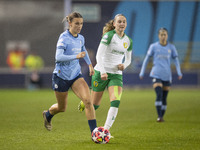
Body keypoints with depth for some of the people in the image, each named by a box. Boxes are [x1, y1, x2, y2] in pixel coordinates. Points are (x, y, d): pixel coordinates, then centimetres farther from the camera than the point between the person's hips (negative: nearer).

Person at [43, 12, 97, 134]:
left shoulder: (81, 38, 6)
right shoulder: (64, 37, -14)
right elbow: (58, 57, -27)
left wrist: (90, 64, 27)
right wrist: (76, 56, -36)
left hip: (76, 75, 5)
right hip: (61, 75, -5)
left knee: (88, 100, -19)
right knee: (62, 107, 11)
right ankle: (47, 115, 46)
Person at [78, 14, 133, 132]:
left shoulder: (128, 41, 7)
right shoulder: (109, 36, -11)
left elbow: (128, 59, 19)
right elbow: (99, 55, -16)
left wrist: (124, 65, -5)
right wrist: (102, 72, -27)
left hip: (116, 75, 4)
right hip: (101, 72, -4)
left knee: (116, 102, -19)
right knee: (95, 105, 5)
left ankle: (106, 130, -16)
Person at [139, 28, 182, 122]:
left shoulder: (171, 47, 7)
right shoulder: (153, 46, 2)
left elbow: (176, 60, 11)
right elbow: (146, 59, 8)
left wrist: (179, 73, -2)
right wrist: (142, 72, 8)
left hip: (167, 76, 3)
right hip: (156, 75, -2)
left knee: (164, 98, 5)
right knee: (159, 95, -18)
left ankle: (162, 116, 15)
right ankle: (159, 116, -19)